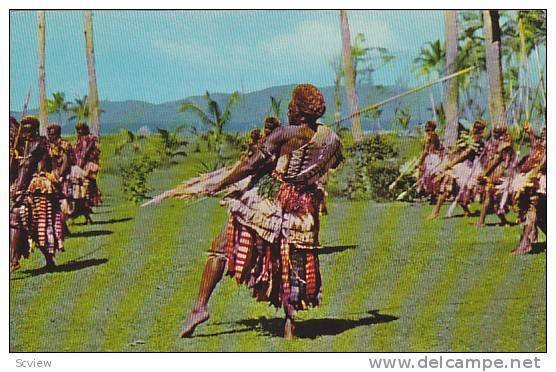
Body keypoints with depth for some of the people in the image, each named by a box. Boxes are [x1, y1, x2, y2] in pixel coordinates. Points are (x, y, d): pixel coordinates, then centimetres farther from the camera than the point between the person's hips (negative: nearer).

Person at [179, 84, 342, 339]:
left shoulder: (285, 133, -13)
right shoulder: (331, 140, 1)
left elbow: (251, 165, -13)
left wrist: (219, 186, -6)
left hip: (267, 198, -4)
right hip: (302, 208, 4)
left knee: (221, 247, 4)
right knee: (294, 260, 15)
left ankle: (201, 306, -2)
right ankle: (290, 322, 11)